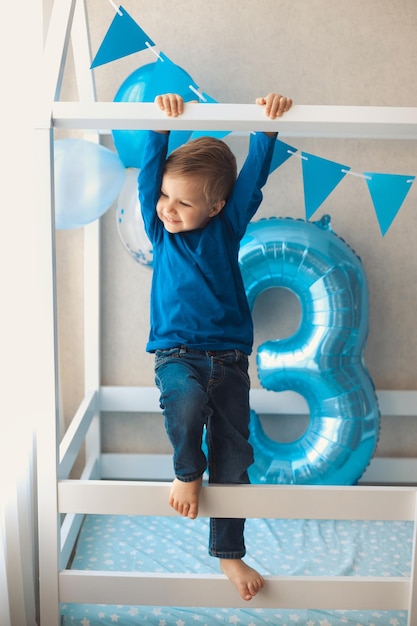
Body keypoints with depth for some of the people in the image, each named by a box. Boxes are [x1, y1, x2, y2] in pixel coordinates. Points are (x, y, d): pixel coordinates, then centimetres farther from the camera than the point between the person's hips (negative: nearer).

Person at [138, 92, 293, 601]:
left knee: (233, 459, 5)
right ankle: (187, 472, -3)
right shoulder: (159, 229, 4)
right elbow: (149, 174, -6)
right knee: (186, 401, -35)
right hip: (177, 353, -1)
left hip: (229, 357, 1)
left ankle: (228, 553, 24)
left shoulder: (227, 229, 2)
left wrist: (268, 124, -15)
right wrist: (161, 126, -16)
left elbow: (254, 177, -5)